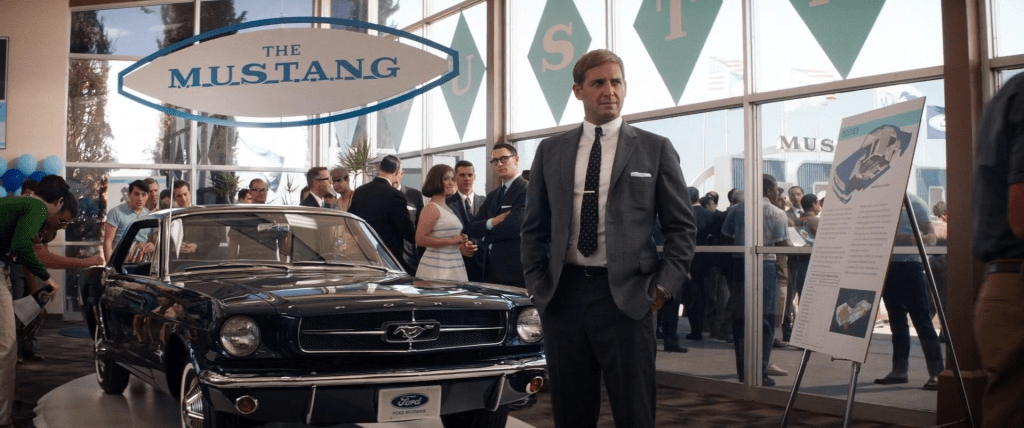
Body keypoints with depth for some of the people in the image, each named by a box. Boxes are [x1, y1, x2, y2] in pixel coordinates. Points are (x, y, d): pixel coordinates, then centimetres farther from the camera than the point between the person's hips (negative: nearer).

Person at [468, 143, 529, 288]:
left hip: (515, 269, -7)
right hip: (492, 269, 7)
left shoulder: (526, 189, -8)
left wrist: (485, 238, -3)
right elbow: (472, 228, 9)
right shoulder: (492, 196, 17)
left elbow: (514, 225, -20)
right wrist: (492, 222, -13)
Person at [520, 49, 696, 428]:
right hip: (562, 294, 3)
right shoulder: (550, 151, 10)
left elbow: (681, 227, 4)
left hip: (626, 294, -2)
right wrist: (537, 284, 4)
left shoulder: (656, 149, 3)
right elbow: (534, 227, 13)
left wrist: (664, 287, -5)